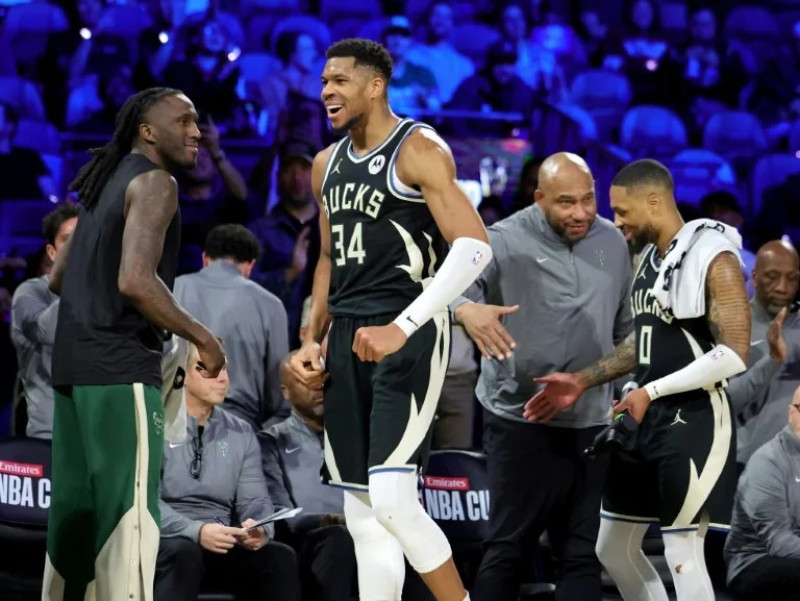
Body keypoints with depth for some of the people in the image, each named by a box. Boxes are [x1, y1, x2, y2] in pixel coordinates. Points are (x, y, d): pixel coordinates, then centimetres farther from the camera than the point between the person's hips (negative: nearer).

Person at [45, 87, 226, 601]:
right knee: (128, 508, -10)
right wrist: (203, 339, -15)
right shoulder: (154, 183, -10)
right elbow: (135, 280, -23)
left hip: (75, 359, 9)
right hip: (120, 365, -9)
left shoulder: (107, 182, 19)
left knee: (75, 504, 12)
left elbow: (58, 278, 23)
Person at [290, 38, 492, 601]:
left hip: (409, 337, -8)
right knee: (362, 516, 6)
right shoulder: (328, 164, 15)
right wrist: (312, 340, 15)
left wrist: (402, 327, -26)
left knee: (392, 499, -19)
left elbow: (474, 247, -19)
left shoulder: (419, 150, -10)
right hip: (349, 340, 8)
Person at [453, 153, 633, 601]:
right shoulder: (507, 241, -11)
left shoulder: (613, 243, 6)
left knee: (584, 555, 7)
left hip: (592, 424, 5)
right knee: (509, 548, -2)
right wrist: (468, 310, -46)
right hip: (522, 419, -5)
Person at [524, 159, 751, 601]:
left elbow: (734, 354, -20)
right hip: (647, 422, 10)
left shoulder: (713, 257, -15)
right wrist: (581, 381, 15)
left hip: (695, 421, -9)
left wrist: (652, 390, -22)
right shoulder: (648, 258, 12)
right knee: (614, 548, 13)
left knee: (682, 556, -11)